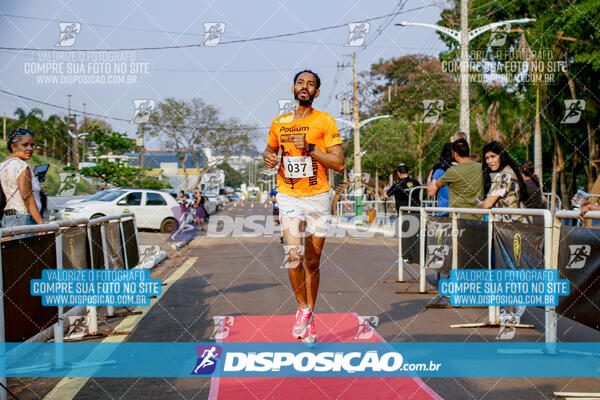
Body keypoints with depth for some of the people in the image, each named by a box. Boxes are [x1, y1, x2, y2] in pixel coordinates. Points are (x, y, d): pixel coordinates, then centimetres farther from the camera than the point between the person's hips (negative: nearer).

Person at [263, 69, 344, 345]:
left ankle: (309, 315, 22)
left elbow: (339, 163, -6)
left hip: (318, 198, -1)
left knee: (313, 262, 6)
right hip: (289, 197, 1)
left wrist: (310, 148, -17)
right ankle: (303, 308, 6)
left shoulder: (325, 121, -1)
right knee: (294, 255, -16)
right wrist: (268, 157, 3)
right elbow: (270, 148, 27)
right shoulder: (279, 123, 9)